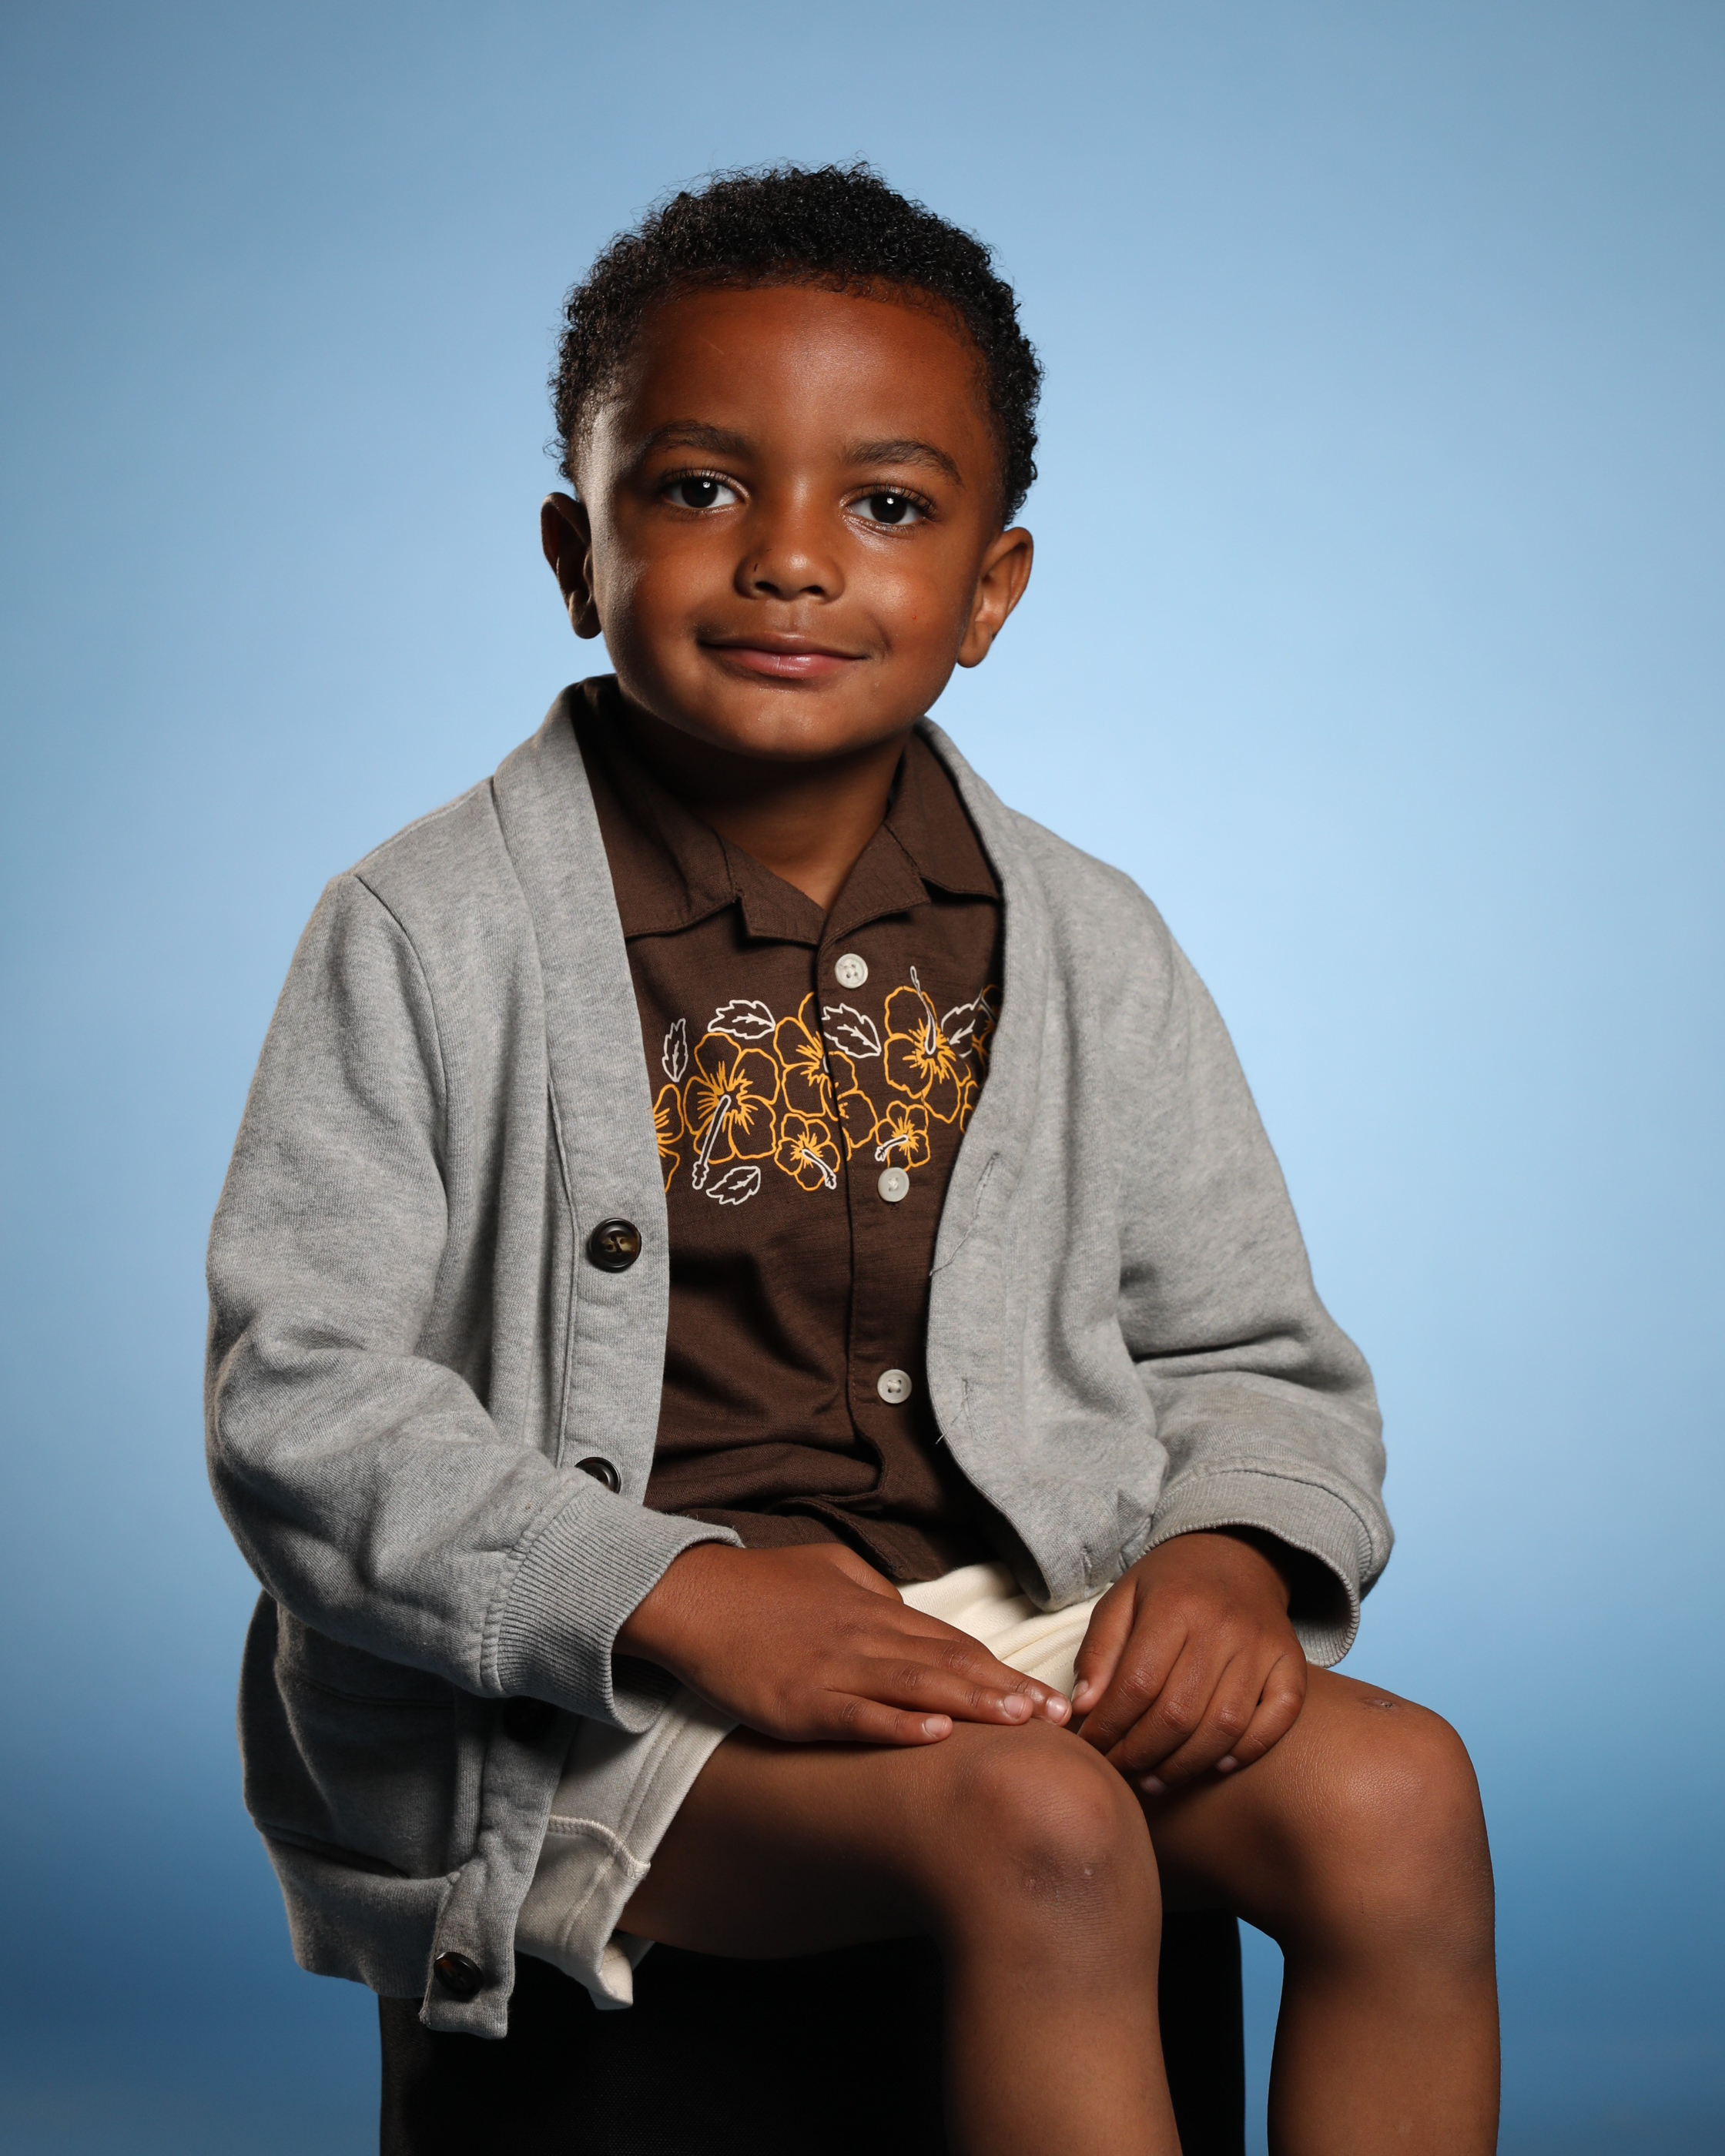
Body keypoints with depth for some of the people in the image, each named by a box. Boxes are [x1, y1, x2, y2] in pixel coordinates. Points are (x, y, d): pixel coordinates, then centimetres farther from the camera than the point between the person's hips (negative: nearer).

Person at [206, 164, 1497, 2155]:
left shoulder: (1086, 948, 8)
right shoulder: (430, 940, -4)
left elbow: (1252, 1355, 13)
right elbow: (300, 1406, -10)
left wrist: (1233, 1553, -11)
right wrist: (674, 1596, -23)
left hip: (1005, 1612, 5)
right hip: (578, 1696, -4)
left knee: (1396, 1799, -19)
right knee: (1036, 1829, -30)